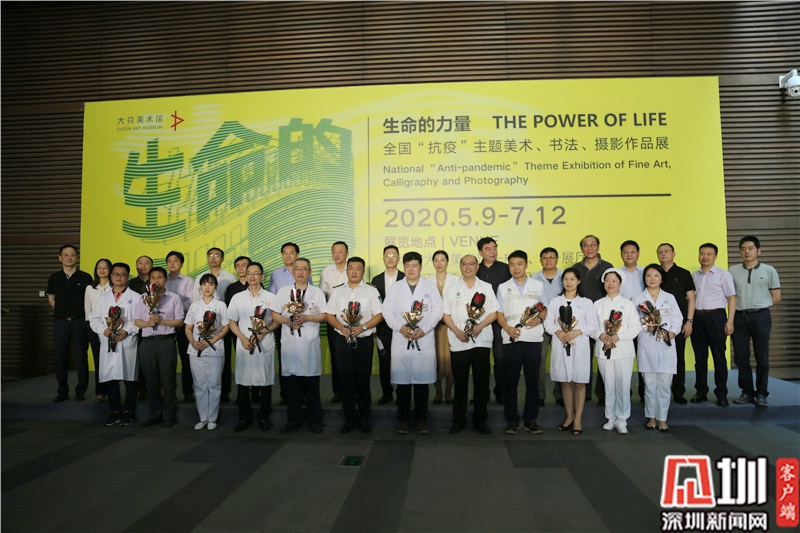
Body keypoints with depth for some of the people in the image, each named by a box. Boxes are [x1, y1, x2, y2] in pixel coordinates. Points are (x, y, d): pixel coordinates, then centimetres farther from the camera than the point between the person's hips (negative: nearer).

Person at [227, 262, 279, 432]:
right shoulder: (237, 297, 9)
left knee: (265, 381, 3)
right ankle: (244, 417, 17)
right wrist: (243, 338, -6)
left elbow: (277, 321, 4)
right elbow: (232, 322, 8)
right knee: (243, 381, 4)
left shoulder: (271, 297, 6)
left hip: (265, 345, -1)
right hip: (244, 346, 1)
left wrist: (262, 332, -12)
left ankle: (264, 417, 15)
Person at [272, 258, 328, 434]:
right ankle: (294, 419, 15)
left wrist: (307, 317, -11)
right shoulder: (283, 291, 12)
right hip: (289, 341, 1)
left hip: (310, 342, -1)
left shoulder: (317, 292, 9)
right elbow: (274, 315, 8)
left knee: (312, 383, 1)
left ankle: (314, 420, 11)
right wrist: (288, 321, -10)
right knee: (292, 383, 4)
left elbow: (324, 315, 4)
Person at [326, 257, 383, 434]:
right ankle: (349, 418, 15)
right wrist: (342, 328, -9)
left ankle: (363, 417, 15)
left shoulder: (371, 291, 4)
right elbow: (330, 315, 8)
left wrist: (362, 327, -15)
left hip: (364, 340, -2)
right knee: (346, 379, 4)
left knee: (363, 379, 4)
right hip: (343, 340, 2)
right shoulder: (337, 292, 10)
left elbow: (379, 315, -2)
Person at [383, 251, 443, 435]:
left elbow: (438, 310, 1)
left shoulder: (430, 287, 8)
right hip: (401, 341, 1)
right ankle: (403, 420, 13)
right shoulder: (395, 288, 11)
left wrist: (423, 329, -11)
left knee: (422, 382, 3)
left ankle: (421, 419, 14)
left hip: (424, 340, -1)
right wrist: (400, 327, -11)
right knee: (402, 382, 3)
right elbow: (387, 311, 5)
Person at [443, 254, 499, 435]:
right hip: (459, 343, 0)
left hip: (482, 341, 0)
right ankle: (459, 420, 15)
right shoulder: (452, 289, 9)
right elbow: (445, 314, 6)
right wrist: (457, 331, -9)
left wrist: (480, 325, -12)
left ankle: (480, 420, 16)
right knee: (460, 383, 5)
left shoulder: (486, 287, 9)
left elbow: (494, 313, 5)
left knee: (481, 382, 3)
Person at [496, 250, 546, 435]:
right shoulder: (503, 287, 11)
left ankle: (530, 419, 14)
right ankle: (511, 420, 12)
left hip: (533, 338, 0)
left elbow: (546, 308, 11)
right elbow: (499, 313, 8)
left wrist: (539, 319, -10)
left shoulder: (538, 285, 10)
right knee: (511, 381, 3)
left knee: (532, 381, 3)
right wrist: (507, 328, -9)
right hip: (511, 339, 0)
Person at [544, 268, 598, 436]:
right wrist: (558, 332, -13)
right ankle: (569, 416, 20)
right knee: (564, 382, 7)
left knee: (579, 383, 1)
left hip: (580, 345, -2)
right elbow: (548, 322, 5)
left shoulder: (586, 302, 5)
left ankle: (578, 419, 9)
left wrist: (577, 331, -15)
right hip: (560, 345, 2)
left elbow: (593, 325, 0)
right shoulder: (555, 302, 10)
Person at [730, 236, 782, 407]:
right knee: (740, 357, 5)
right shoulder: (733, 271, 8)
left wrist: (759, 307, 0)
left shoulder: (769, 271, 4)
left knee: (762, 358, 3)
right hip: (739, 317, 2)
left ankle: (761, 394, 13)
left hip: (761, 317, -2)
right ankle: (747, 392, 17)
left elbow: (776, 296, 6)